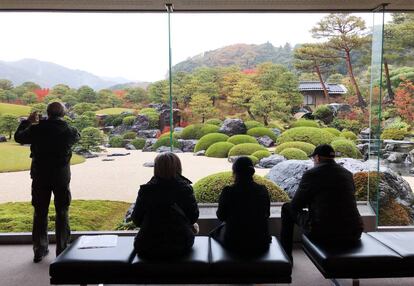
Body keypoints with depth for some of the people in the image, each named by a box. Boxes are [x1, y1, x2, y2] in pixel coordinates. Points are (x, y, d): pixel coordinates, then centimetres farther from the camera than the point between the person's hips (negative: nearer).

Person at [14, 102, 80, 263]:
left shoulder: (36, 129, -9)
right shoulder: (68, 131, -10)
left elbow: (18, 137, 8)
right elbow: (77, 136, 13)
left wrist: (27, 121, 21)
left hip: (40, 177, 1)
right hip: (61, 176, -1)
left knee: (40, 213, 14)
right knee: (62, 213, 9)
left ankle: (39, 250, 21)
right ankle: (62, 250, 13)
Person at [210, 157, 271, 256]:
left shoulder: (228, 192, -18)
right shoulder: (262, 191, -9)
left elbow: (221, 216, -4)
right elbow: (266, 214, 6)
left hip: (235, 244, -2)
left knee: (216, 232, 28)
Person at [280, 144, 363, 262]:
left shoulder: (311, 174, -7)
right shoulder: (348, 174, 9)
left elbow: (296, 205, 1)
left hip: (322, 233, -5)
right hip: (353, 235, 5)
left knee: (287, 208, 18)